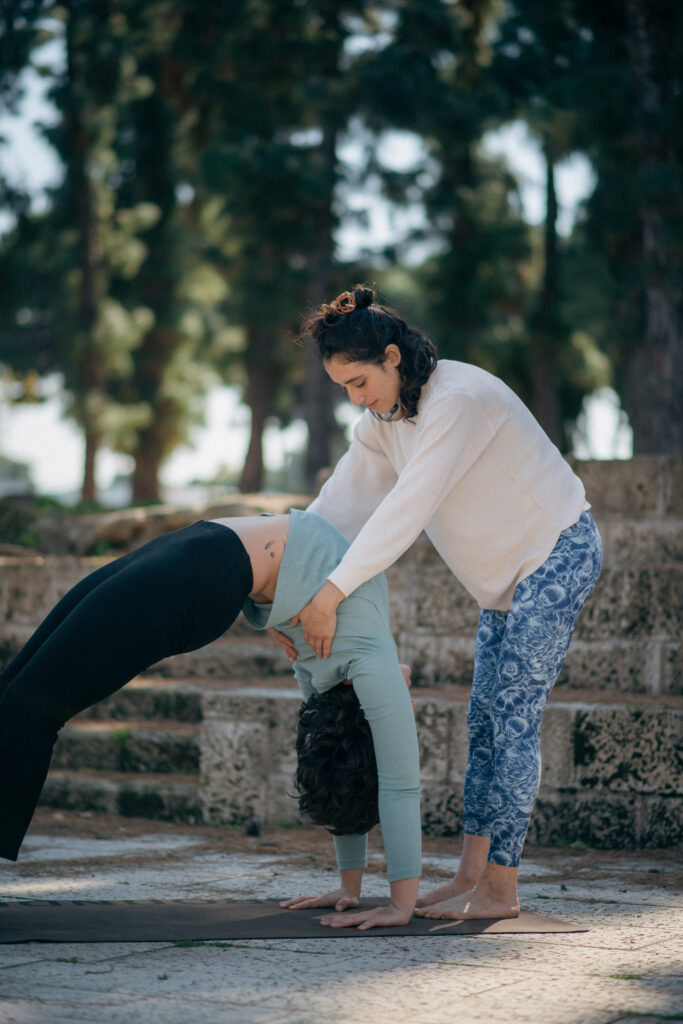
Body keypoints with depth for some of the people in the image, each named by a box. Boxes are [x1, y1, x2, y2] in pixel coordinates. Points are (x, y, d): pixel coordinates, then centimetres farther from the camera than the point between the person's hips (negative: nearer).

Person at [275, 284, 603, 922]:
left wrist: (333, 592, -36)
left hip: (558, 552, -9)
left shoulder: (461, 399, -27)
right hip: (508, 572, 9)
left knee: (513, 716, -12)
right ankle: (470, 877, 7)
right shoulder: (383, 420, 1)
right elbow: (340, 506, 0)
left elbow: (407, 508, -33)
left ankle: (499, 888, -10)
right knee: (485, 719, 6)